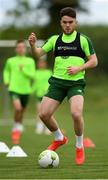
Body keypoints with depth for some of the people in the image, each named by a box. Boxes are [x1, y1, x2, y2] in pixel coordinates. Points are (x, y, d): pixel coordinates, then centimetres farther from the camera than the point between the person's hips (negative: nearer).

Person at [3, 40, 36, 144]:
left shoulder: (30, 61, 2)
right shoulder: (10, 61, 4)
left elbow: (32, 75, -6)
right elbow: (6, 71, 21)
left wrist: (23, 70, -19)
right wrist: (6, 80, 5)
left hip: (25, 90, 2)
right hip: (14, 89, -2)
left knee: (21, 112, 14)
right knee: (17, 108, -25)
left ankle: (17, 131, 35)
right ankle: (17, 127, -5)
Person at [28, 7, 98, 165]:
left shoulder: (83, 40, 0)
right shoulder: (55, 39, 11)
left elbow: (94, 61, 1)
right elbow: (39, 53, 7)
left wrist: (78, 68, -15)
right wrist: (32, 45, -15)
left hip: (76, 82, -4)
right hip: (57, 81, 4)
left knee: (76, 113, -27)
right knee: (44, 114, -7)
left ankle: (80, 147, -3)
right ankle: (59, 138, 23)